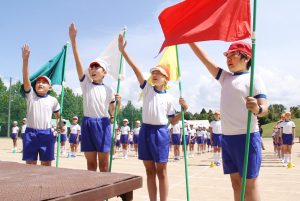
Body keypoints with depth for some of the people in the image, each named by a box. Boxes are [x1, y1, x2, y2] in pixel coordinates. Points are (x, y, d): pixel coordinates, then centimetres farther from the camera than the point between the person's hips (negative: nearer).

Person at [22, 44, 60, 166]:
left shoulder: (53, 100, 6)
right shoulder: (30, 95, 3)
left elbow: (58, 115, 18)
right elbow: (25, 78, -10)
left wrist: (59, 125, -5)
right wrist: (25, 59, -22)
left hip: (46, 134, 0)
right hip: (30, 133, 0)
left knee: (46, 164, 5)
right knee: (30, 164, 4)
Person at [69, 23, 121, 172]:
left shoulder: (108, 90, 5)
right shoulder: (85, 84, 6)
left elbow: (112, 113, 7)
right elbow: (78, 62, -4)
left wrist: (118, 102, -14)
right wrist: (73, 39, -12)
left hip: (102, 124, -1)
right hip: (87, 124, 1)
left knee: (103, 164, 3)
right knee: (91, 163, 7)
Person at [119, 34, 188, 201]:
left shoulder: (168, 98, 3)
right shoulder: (147, 89, 5)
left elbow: (173, 121, 6)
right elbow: (136, 69, -5)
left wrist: (184, 109, -8)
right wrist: (123, 51, -12)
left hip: (161, 133, -2)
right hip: (146, 131, 2)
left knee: (161, 171, 3)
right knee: (150, 171, 9)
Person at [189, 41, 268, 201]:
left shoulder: (254, 79, -4)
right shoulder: (225, 78, 14)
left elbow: (264, 108, -14)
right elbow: (204, 59, 15)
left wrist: (257, 109, -37)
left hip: (246, 137, -6)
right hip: (226, 138, 6)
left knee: (249, 185, -3)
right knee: (235, 183, 11)